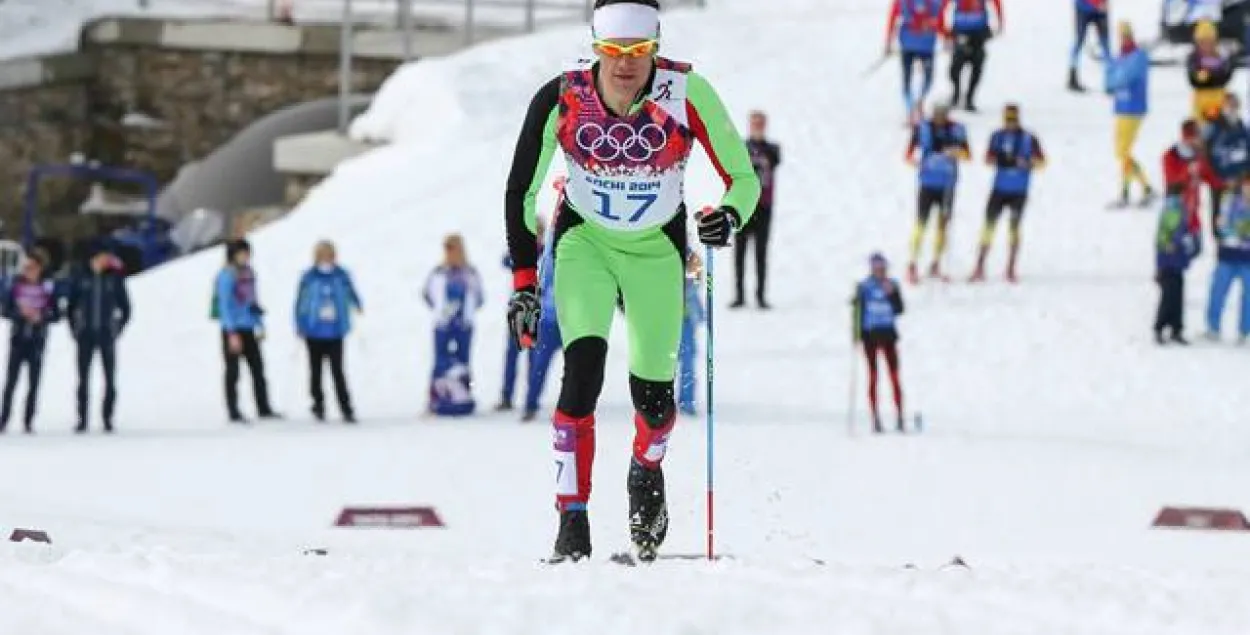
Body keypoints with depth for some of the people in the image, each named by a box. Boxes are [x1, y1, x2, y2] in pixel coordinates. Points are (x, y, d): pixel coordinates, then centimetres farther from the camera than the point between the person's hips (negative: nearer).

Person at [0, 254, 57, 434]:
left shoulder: (47, 289, 0)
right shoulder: (15, 287, 1)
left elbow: (55, 315, 3)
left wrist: (41, 317, -15)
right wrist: (20, 313, -16)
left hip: (37, 341, 0)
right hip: (18, 339, 0)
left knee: (34, 383, 1)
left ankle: (28, 421, 5)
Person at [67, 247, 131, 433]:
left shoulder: (115, 280, 1)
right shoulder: (82, 280, 2)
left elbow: (126, 308, 6)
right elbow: (70, 307, 9)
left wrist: (118, 329, -2)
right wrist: (74, 329, 2)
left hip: (107, 334, -1)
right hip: (86, 335, 1)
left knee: (110, 380, -1)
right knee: (83, 379, 0)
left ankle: (108, 419, 4)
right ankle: (82, 419, 2)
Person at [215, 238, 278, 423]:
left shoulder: (248, 272, 9)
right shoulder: (226, 275, -13)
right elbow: (225, 305, -16)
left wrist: (260, 325, 16)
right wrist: (232, 334, -19)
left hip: (248, 329, 7)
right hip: (233, 329, -7)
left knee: (258, 368, 9)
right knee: (233, 371, 0)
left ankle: (264, 408, 16)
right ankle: (233, 413, 5)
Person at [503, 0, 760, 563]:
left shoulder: (687, 94, -24)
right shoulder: (561, 99, -22)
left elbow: (744, 178, -16)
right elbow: (521, 194, -11)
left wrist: (730, 216, -38)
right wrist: (523, 283, -15)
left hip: (656, 251, 1)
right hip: (584, 242, -1)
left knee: (653, 391, 0)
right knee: (583, 369, -22)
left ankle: (647, 469, 36)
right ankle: (572, 518, -14)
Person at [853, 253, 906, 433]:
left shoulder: (892, 286, 5)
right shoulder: (864, 287, 1)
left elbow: (899, 309, 0)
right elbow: (858, 310, 2)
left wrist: (891, 294, -13)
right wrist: (857, 333, -7)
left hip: (888, 332, 1)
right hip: (870, 333, -1)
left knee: (894, 376, -2)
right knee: (873, 376, 0)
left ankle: (900, 417, 0)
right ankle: (876, 420, 1)